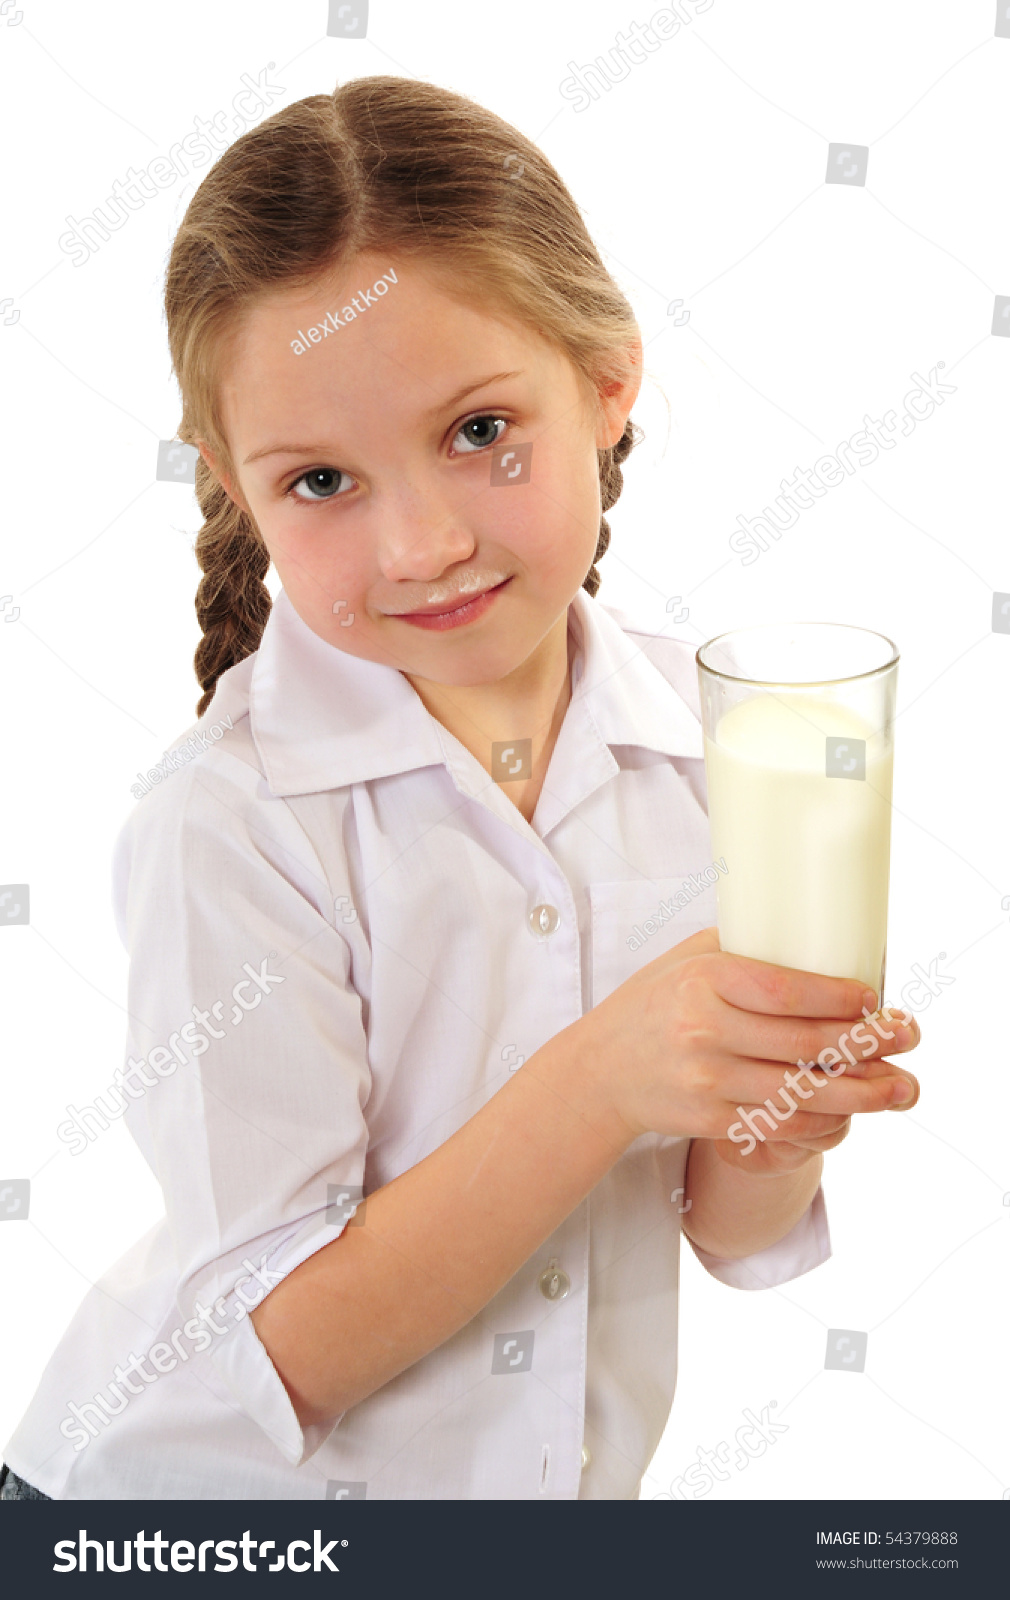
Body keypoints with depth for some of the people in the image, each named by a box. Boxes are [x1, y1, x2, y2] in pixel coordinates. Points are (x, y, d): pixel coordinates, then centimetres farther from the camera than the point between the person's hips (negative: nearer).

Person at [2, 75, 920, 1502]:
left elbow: (730, 1235, -4)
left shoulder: (711, 729, -12)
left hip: (575, 1477, 4)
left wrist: (773, 1131, -26)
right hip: (216, 1494, -3)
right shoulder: (231, 830, -25)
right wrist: (601, 1079, -34)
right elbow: (291, 1348, -23)